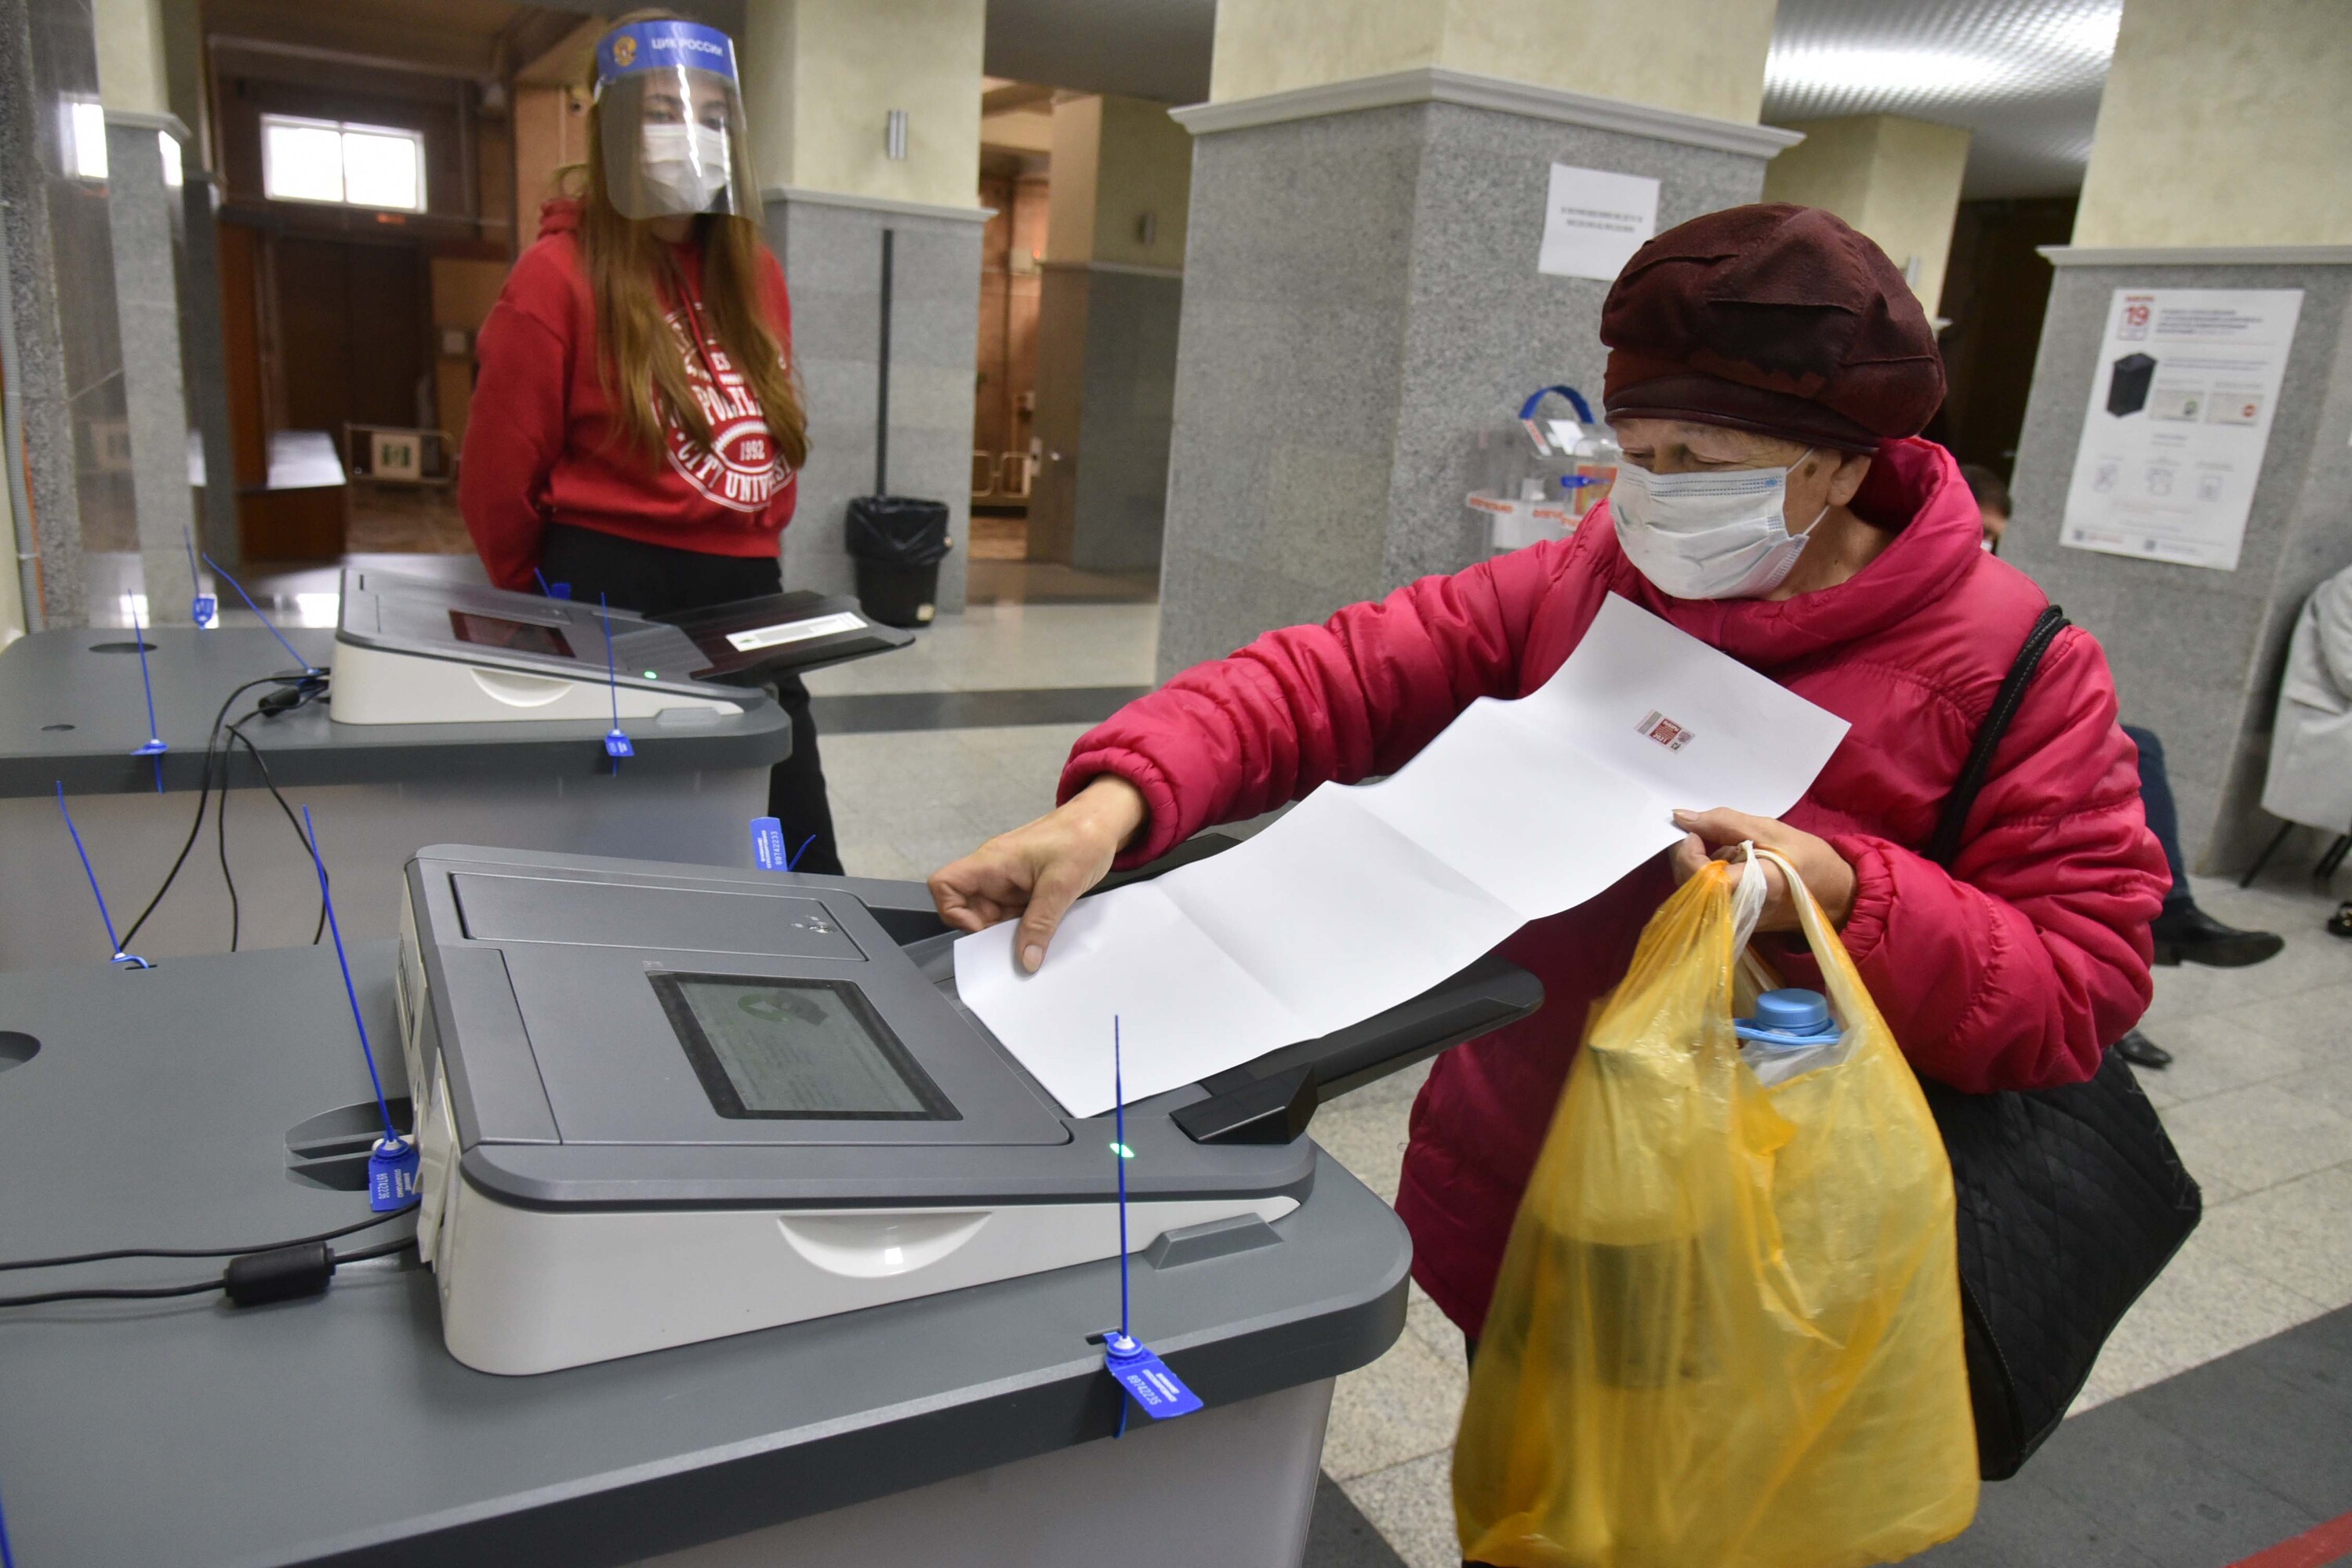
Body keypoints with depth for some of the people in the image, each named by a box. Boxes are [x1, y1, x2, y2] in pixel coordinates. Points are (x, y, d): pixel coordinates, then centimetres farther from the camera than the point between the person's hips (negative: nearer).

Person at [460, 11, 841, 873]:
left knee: (802, 867, 7)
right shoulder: (560, 274, -7)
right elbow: (496, 482, -2)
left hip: (747, 603, 5)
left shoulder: (755, 275, 9)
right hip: (615, 606, -5)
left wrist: (745, 567, 15)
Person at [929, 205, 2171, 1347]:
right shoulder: (1583, 584, -5)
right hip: (1505, 1197, 4)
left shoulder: (2017, 670, -13)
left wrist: (1845, 899, -30)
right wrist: (1120, 796, -27)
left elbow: (2084, 989, -12)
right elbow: (1331, 678, -11)